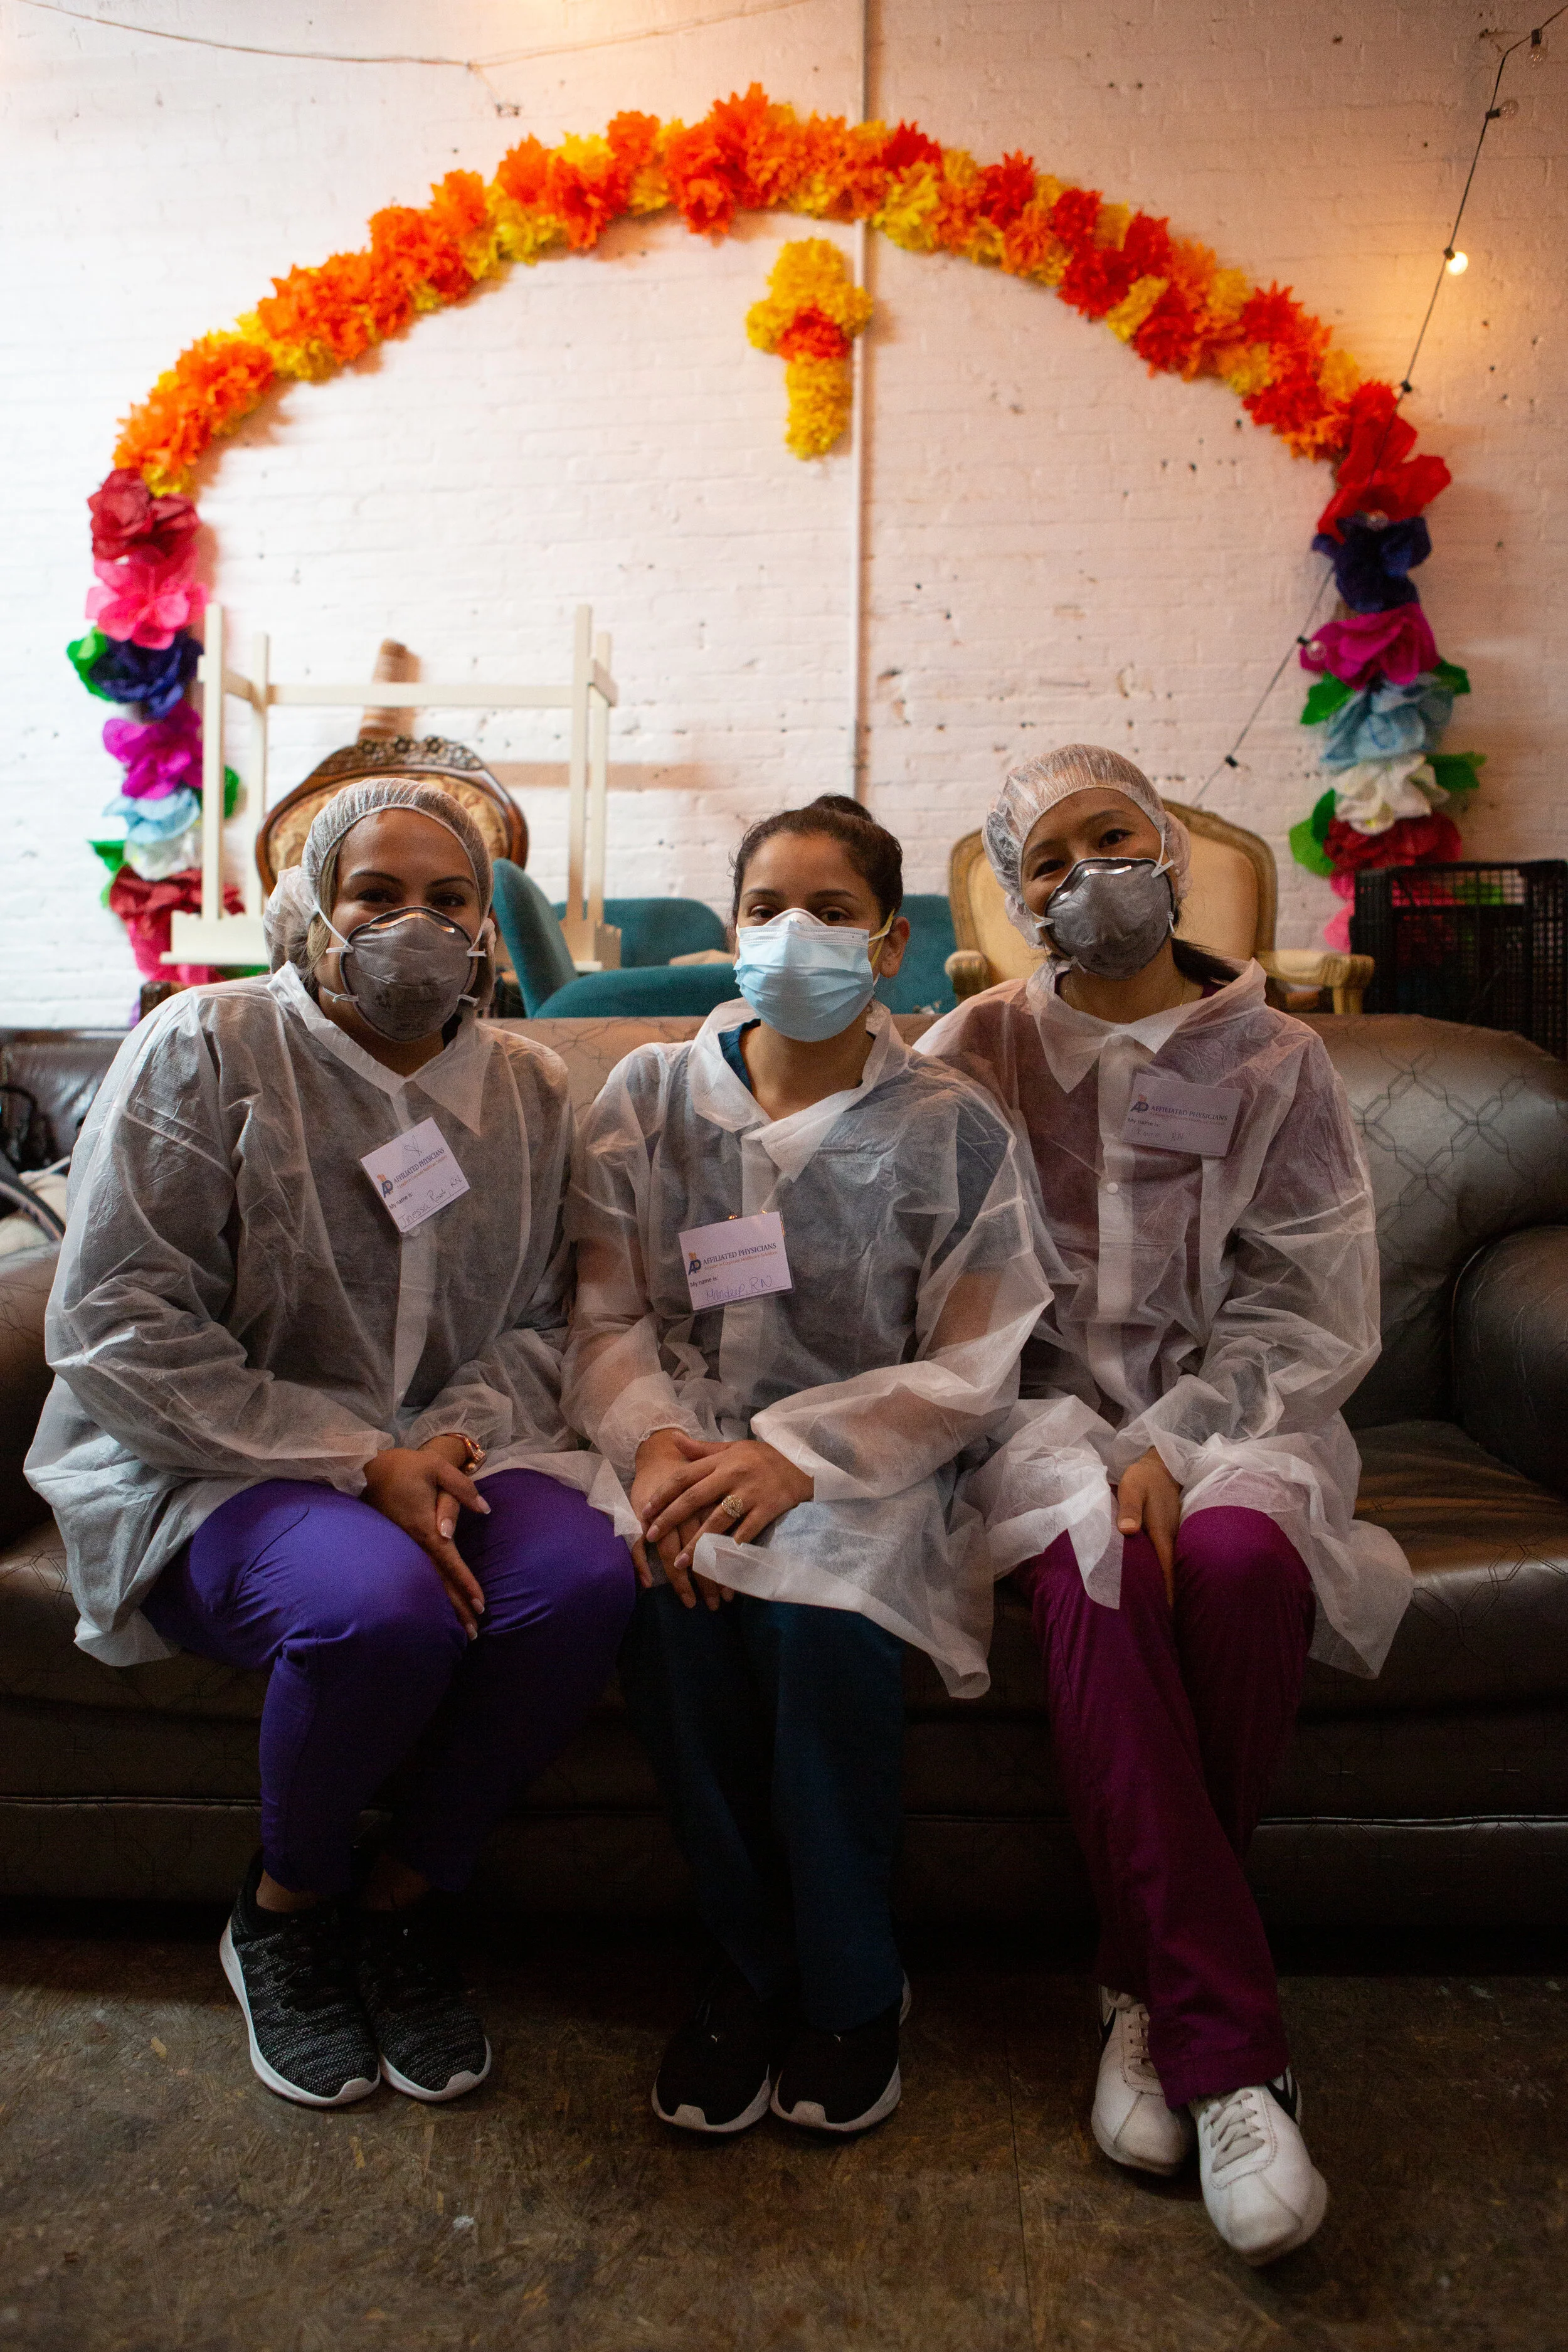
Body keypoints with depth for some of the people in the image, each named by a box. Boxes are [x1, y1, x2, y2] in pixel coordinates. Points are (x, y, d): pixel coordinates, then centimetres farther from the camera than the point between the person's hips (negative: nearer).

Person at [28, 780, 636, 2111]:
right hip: (212, 1471, -3)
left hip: (443, 1451, 4)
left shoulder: (529, 1087, 8)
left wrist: (456, 1434, -13)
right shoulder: (205, 1049, -7)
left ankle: (403, 1899, 1)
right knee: (380, 1604, -34)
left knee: (588, 1578, -26)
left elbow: (540, 1319, 10)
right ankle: (286, 1906, 1)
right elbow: (116, 1328, -12)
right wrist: (357, 1462, -19)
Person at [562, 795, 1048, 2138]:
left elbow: (973, 1369, -5)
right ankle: (752, 1963, -3)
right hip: (690, 1451, 2)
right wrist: (652, 1437, -17)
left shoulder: (951, 1131, -1)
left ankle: (852, 1988, -3)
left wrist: (798, 1453, -19)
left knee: (820, 1614, -31)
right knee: (667, 1600, -29)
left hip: (865, 1469, -1)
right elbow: (604, 1317, 4)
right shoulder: (649, 1097, 6)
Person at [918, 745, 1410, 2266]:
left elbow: (1314, 1312, 2)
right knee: (1098, 1565, -33)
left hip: (1230, 1412, 1)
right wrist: (1097, 1457, -13)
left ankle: (1152, 1992, -10)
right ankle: (1231, 2056, -22)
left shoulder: (1275, 1063, 8)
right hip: (1043, 1411, 0)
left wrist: (1172, 1442, -14)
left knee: (1240, 1560, -32)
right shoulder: (973, 1054, 8)